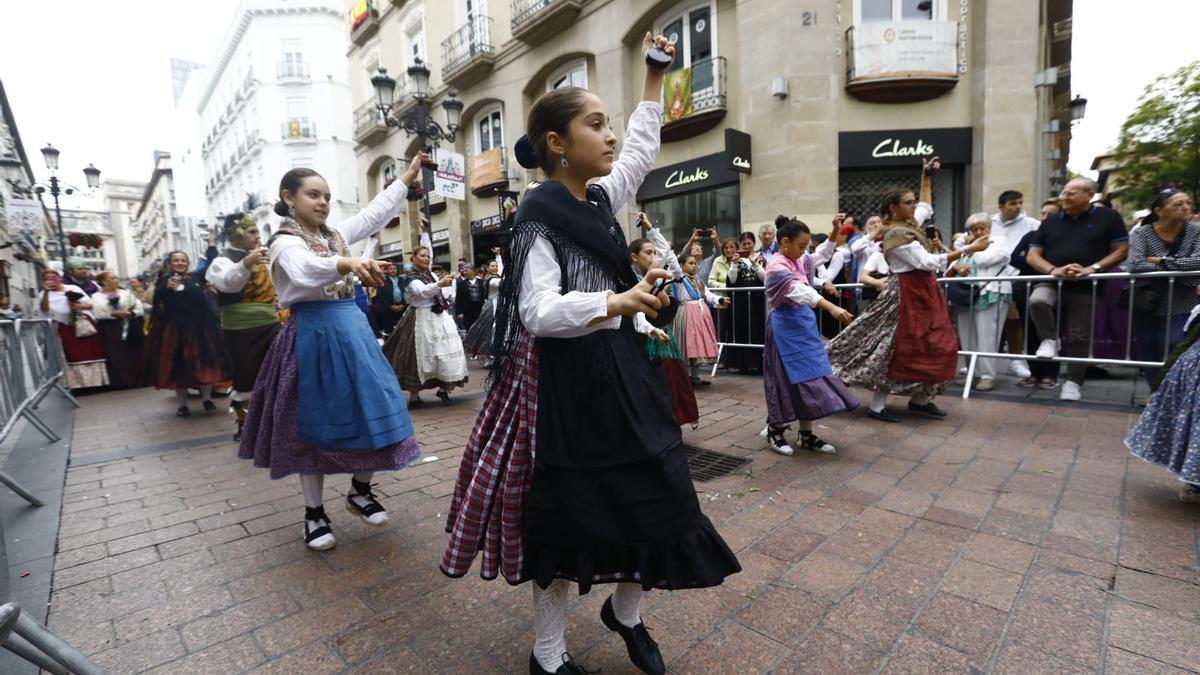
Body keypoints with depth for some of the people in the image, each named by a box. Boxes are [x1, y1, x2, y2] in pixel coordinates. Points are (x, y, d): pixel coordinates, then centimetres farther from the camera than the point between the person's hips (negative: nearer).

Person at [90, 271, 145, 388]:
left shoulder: (125, 293, 9)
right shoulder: (97, 296, 7)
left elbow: (139, 308, 4)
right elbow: (97, 313, -5)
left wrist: (130, 314, -13)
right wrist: (114, 314, -17)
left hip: (127, 328, 1)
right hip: (109, 330, -1)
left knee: (131, 356, 1)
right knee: (114, 357, -2)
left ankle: (134, 381, 9)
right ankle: (118, 383, 4)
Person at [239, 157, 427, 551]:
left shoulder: (334, 234, 13)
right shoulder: (285, 242, -8)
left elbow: (375, 212, 20)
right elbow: (305, 270, -31)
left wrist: (407, 176, 21)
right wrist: (347, 263, -51)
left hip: (352, 328, 6)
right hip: (313, 335, -6)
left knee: (371, 412, 4)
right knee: (314, 423, 4)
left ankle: (359, 492, 24)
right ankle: (314, 512, 20)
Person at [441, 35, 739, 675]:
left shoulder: (600, 199, 10)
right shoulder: (538, 216, -13)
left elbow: (641, 149, 27)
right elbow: (539, 313, -23)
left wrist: (654, 77, 29)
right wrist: (616, 301, -37)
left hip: (618, 365, 8)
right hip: (566, 376, -8)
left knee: (652, 496, 11)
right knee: (567, 516, 5)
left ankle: (625, 611, 40)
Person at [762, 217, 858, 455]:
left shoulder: (799, 261, 9)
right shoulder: (777, 266, -18)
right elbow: (800, 291, -32)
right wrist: (832, 308, -42)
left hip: (803, 323, 9)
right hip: (786, 327, -9)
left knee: (808, 377, 8)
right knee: (786, 379, -1)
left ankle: (806, 434, 17)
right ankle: (775, 430, 16)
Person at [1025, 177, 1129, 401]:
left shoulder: (1108, 217, 3)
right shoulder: (1050, 222, 10)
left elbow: (1122, 250, 0)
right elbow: (1032, 256, 5)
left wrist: (1093, 268, -16)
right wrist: (1053, 270, -14)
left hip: (1085, 287, -1)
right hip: (1051, 282, 1)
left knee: (1078, 337, 2)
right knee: (1037, 301, -34)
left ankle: (1074, 382, 15)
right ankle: (1049, 339, -9)